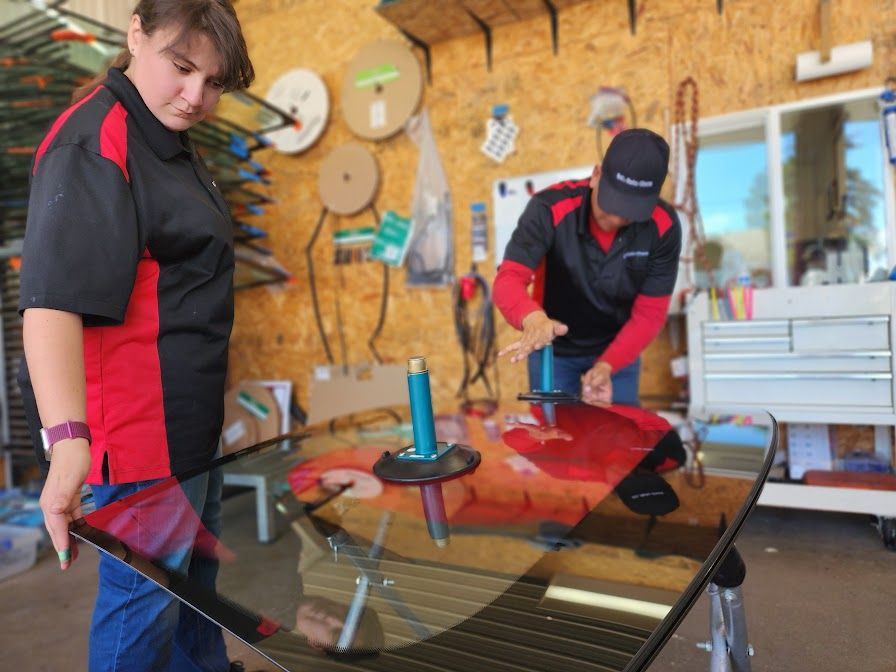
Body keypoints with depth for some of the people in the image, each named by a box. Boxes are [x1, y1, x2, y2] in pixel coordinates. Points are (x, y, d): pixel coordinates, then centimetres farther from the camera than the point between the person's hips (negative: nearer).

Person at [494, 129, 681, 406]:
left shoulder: (664, 227, -21)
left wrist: (607, 366, -29)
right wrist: (533, 318, -57)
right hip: (553, 349, -1)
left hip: (619, 350, 2)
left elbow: (650, 313, -16)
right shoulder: (550, 208, -27)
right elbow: (508, 279, -35)